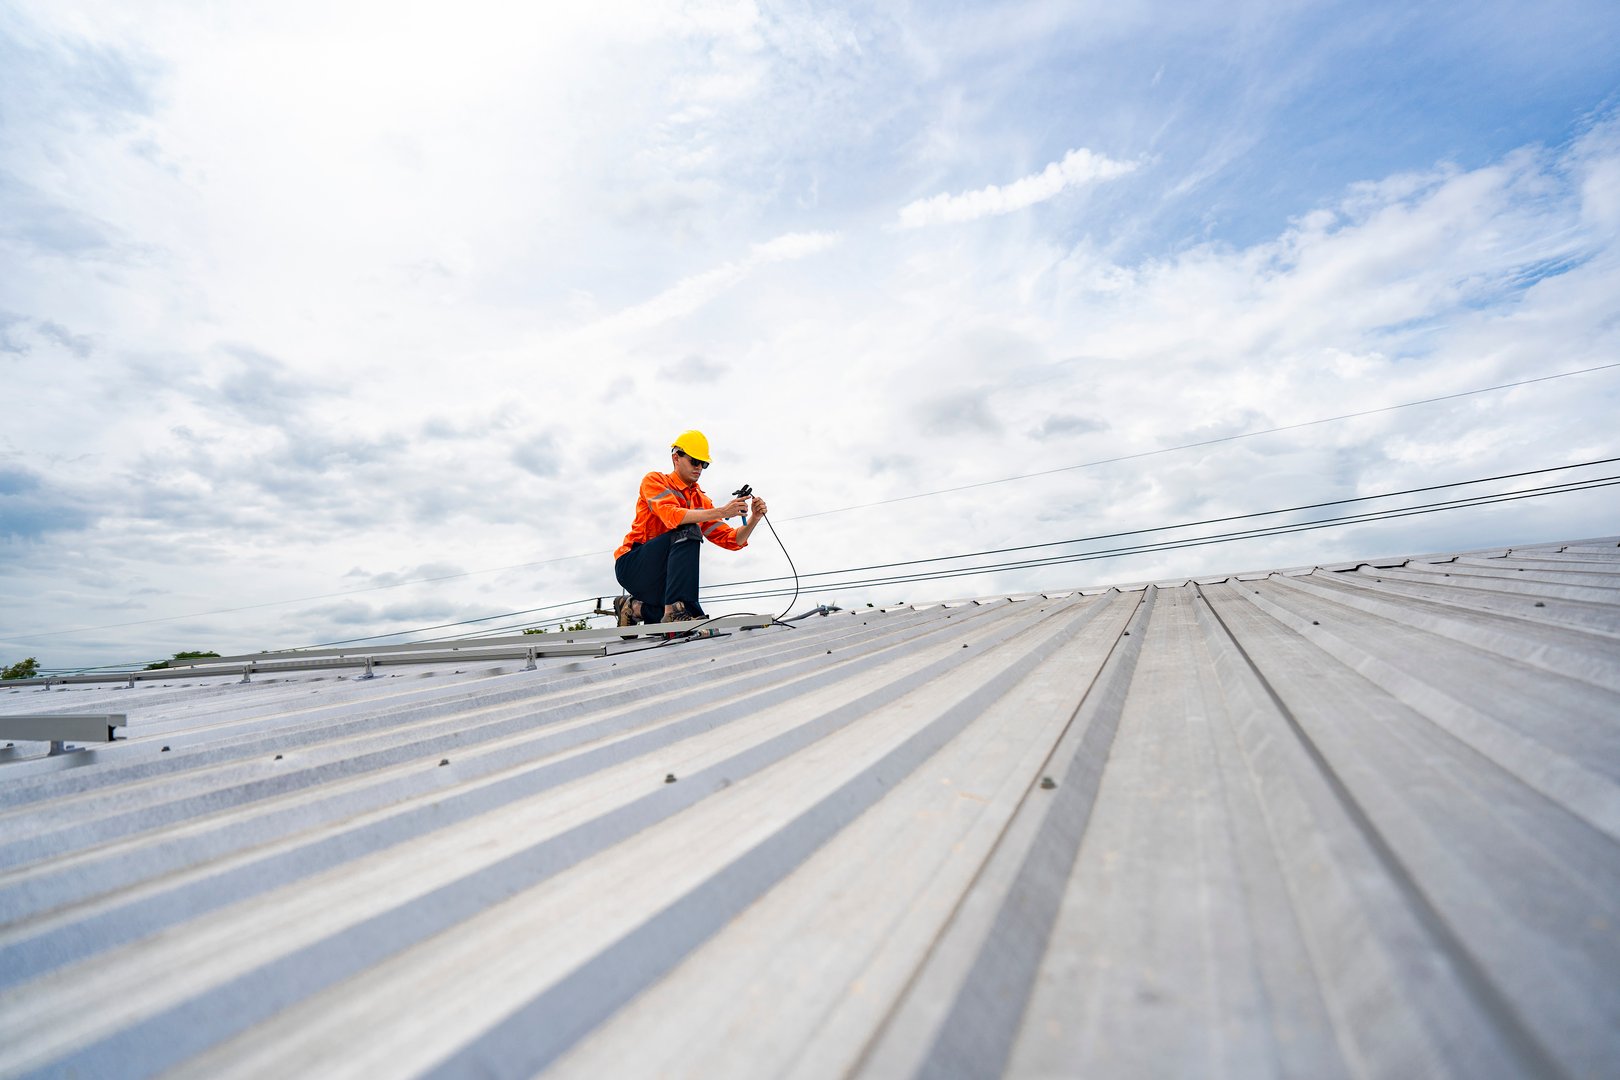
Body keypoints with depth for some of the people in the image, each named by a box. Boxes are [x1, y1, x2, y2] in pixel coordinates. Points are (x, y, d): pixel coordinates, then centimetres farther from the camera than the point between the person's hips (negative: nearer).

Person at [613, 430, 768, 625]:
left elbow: (731, 540, 5)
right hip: (631, 564, -6)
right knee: (688, 530, -29)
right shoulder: (654, 481, -3)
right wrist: (721, 512, -31)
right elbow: (672, 516, -24)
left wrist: (754, 519, -13)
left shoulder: (702, 501, 13)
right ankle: (675, 610, -36)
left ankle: (635, 607, 7)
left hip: (662, 578, 6)